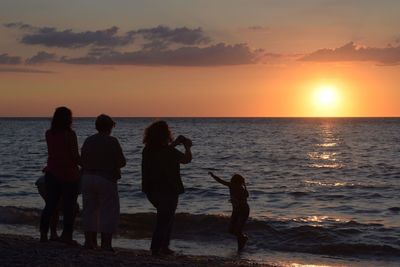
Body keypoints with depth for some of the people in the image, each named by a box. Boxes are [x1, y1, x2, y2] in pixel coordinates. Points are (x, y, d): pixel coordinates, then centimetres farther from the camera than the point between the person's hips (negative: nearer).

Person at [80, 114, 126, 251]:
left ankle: (89, 241, 14)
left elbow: (82, 161, 8)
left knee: (89, 210, 12)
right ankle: (106, 244, -2)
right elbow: (122, 162, -7)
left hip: (87, 178, 5)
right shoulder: (112, 141, -8)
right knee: (108, 212, 1)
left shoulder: (88, 141, 6)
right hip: (106, 179, -5)